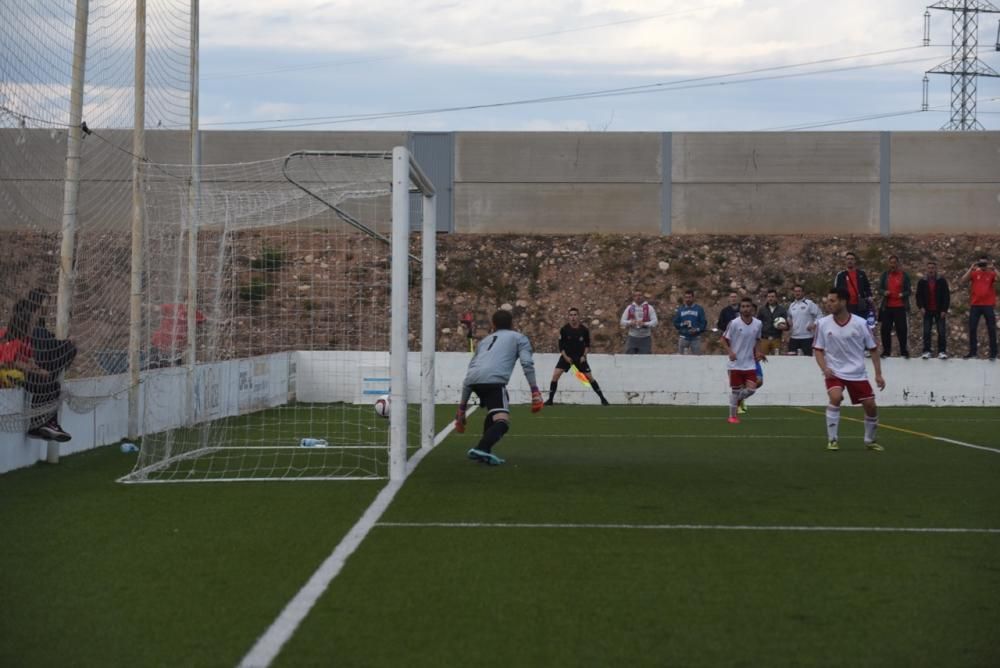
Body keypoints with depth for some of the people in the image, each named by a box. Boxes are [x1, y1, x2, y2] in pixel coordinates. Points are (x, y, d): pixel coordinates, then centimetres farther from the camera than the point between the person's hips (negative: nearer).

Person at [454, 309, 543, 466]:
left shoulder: (485, 340, 38)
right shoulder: (519, 338, 26)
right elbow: (527, 364, 6)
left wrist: (462, 407, 37)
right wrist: (535, 391, 2)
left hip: (473, 379, 6)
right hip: (493, 379, -6)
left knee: (493, 412, 30)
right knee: (502, 421, -14)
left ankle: (483, 452, 24)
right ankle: (481, 449, -39)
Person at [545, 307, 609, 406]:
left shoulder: (584, 329, -8)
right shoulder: (564, 329, -11)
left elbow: (587, 344, 5)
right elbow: (561, 345, -4)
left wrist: (584, 355, -7)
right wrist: (565, 357, -14)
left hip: (580, 356, 0)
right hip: (566, 356, 0)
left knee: (589, 377, -3)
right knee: (555, 375, -15)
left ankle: (602, 398, 8)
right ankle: (550, 399, -5)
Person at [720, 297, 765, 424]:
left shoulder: (758, 324, 1)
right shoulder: (734, 323, -11)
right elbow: (724, 340, -4)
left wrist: (759, 353, 4)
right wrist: (730, 352, -20)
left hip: (750, 364, 3)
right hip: (736, 363, -3)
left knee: (751, 389, -6)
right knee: (735, 390, 1)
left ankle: (737, 401, 26)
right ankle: (732, 416, 17)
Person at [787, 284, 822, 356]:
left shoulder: (809, 303, -4)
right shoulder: (792, 305, 14)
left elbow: (819, 315, -4)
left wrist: (814, 324, -17)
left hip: (807, 337, -5)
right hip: (794, 337, 5)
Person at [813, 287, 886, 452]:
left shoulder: (860, 323, -10)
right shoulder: (823, 323, -7)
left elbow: (873, 349, 0)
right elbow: (818, 349, 3)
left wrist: (878, 374, -3)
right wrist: (824, 368, -13)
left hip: (857, 373, 1)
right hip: (834, 372, -1)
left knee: (870, 406, -1)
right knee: (835, 397, -27)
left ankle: (870, 440, 25)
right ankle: (832, 439, -14)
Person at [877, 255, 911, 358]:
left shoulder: (904, 275, 4)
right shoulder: (885, 275, 9)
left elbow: (908, 291, 4)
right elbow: (879, 289, 10)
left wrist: (903, 294, -18)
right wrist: (884, 292, -12)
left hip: (900, 307, -2)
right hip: (887, 307, 2)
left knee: (902, 330, -3)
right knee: (885, 329, 2)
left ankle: (904, 352, 5)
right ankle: (886, 351, 12)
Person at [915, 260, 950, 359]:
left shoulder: (942, 281, 0)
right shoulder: (922, 282, 4)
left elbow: (946, 296, -1)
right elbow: (919, 295, 7)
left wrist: (944, 310, -8)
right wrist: (921, 307, -8)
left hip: (939, 311, -1)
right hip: (927, 311, 1)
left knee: (942, 332, -3)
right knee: (926, 332, 0)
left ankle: (942, 351, 1)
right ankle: (926, 351, 4)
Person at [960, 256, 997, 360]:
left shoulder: (992, 274, 3)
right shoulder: (974, 273, 6)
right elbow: (963, 280, -7)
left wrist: (994, 269, -16)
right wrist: (971, 268, -9)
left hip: (988, 305, -2)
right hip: (975, 305, 2)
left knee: (991, 329, 2)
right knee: (972, 328, 3)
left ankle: (993, 353, 5)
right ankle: (972, 352, 12)